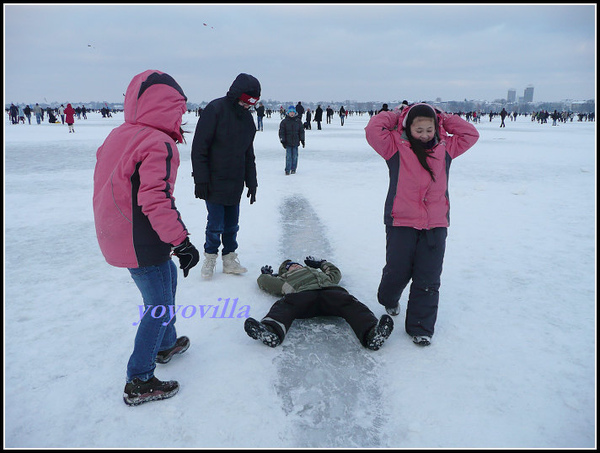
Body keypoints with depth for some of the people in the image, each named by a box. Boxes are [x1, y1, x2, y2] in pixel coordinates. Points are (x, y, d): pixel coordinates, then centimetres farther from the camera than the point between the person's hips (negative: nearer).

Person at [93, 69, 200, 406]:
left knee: (168, 276, 27)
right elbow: (156, 199, -29)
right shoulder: (159, 145, -20)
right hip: (142, 244, -9)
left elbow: (108, 186, 17)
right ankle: (139, 383, 15)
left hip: (116, 236, 10)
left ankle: (166, 344, 43)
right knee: (160, 305, 4)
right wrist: (181, 241, -25)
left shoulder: (117, 137, 8)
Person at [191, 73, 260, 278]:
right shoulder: (215, 109, -10)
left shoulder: (247, 117, 11)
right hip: (214, 183, -6)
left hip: (235, 184, 6)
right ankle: (210, 258, 20)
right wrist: (200, 180, -14)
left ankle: (229, 260, 24)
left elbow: (248, 153, 18)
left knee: (232, 225, 10)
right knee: (216, 224, -2)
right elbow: (199, 148, -12)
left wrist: (251, 182, 14)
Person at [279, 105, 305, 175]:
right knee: (288, 156, -4)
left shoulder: (298, 121, 7)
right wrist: (283, 141, -5)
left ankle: (293, 169, 17)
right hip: (288, 142, -2)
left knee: (295, 156, 5)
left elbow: (301, 131, 12)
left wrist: (302, 140, 7)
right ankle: (287, 170, 3)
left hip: (296, 142, 2)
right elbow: (281, 132, 2)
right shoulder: (284, 121, 1)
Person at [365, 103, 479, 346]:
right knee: (397, 271, 5)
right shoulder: (396, 146, 0)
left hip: (435, 225, 3)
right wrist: (396, 116, 3)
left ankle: (421, 328, 17)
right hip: (401, 223, -3)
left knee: (428, 280, 4)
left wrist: (443, 119, 10)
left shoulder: (445, 148, 12)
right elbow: (373, 129, -10)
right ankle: (389, 300, 40)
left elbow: (471, 134, 14)